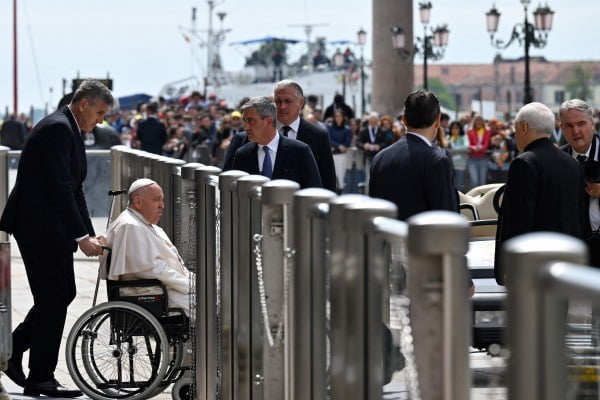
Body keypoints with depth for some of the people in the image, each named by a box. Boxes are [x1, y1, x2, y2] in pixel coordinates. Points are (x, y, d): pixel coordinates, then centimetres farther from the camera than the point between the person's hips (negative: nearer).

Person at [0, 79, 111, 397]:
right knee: (54, 298, -5)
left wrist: (88, 234, 9)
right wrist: (81, 236, -22)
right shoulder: (57, 128, -17)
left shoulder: (68, 130, 15)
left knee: (62, 294, 13)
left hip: (50, 227, 10)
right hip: (39, 225, -10)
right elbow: (60, 187, -22)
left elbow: (73, 188, 16)